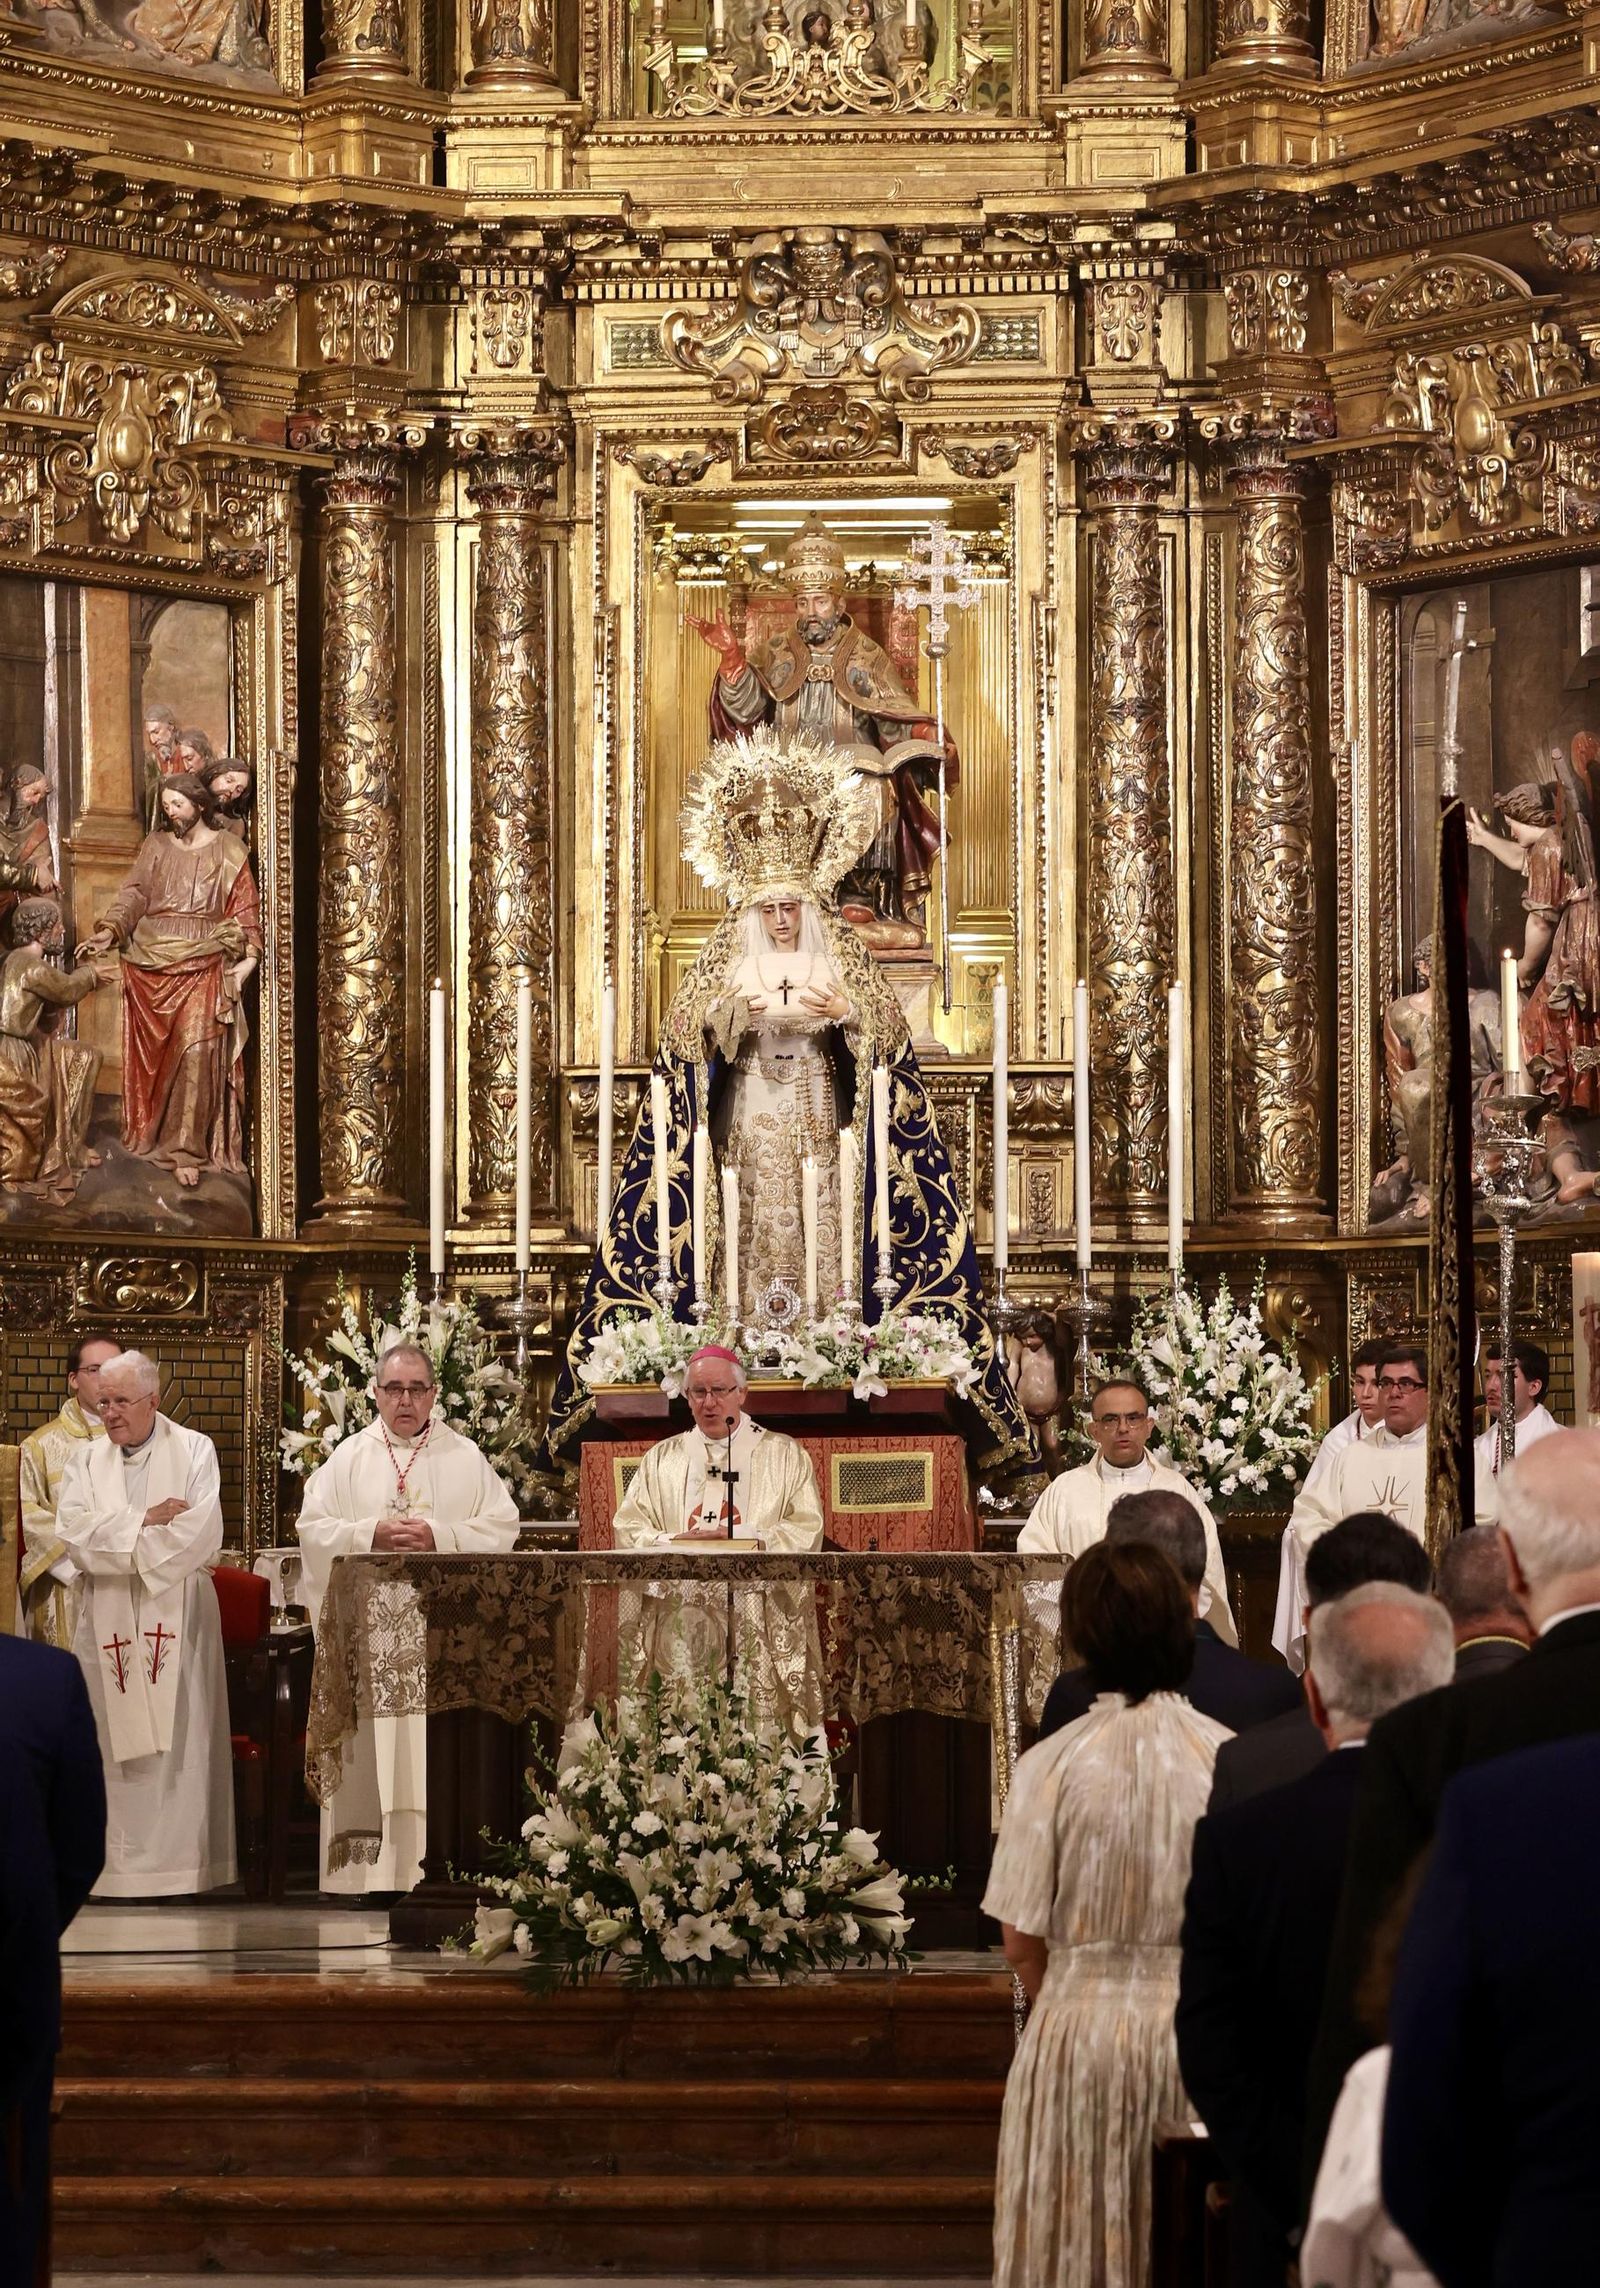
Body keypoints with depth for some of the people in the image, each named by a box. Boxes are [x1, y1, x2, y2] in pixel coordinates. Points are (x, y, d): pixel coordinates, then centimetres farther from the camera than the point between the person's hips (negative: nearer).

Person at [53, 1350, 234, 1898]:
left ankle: (176, 1863, -5)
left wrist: (116, 1534, -6)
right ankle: (111, 1866, -1)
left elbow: (203, 1536, -9)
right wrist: (145, 1522, -8)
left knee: (176, 1741, -5)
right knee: (110, 1741, -2)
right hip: (107, 1621, 2)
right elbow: (73, 1534, -3)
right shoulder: (85, 1458, 11)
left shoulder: (194, 1451, 3)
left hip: (177, 1616, -2)